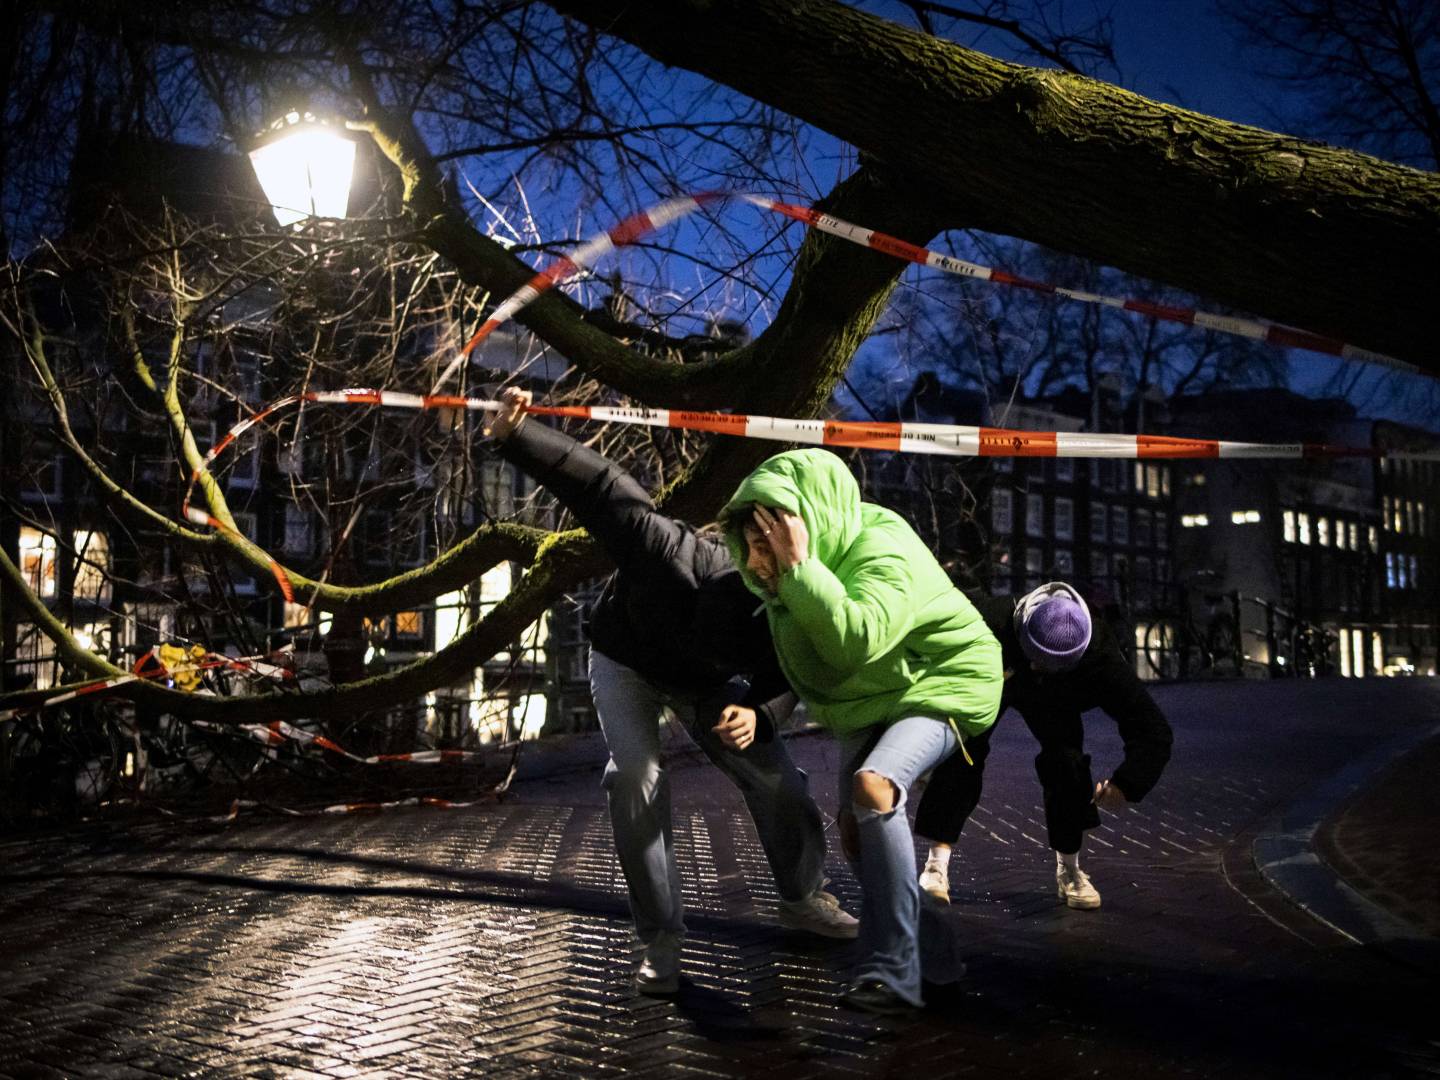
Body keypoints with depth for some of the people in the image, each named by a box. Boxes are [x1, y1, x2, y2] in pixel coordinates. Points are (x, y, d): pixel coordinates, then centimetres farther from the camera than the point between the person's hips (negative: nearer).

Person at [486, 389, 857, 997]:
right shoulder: (666, 552, -46)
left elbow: (785, 688, -16)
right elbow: (602, 485, -37)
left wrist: (758, 716, -41)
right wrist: (514, 435, -41)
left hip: (705, 684, 2)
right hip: (625, 659, -2)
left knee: (775, 778, -1)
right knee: (636, 777, -22)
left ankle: (803, 900, 26)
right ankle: (660, 941, -9)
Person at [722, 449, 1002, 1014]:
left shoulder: (881, 554, -34)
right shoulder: (786, 566, -8)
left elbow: (854, 642, -50)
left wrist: (799, 566, -48)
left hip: (942, 686, -9)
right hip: (869, 701, 9)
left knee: (874, 784, -32)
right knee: (854, 819, 10)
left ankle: (894, 972, -28)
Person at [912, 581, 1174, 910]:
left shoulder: (1098, 653, -40)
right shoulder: (989, 621, -46)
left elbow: (1153, 729, -36)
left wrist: (1126, 783, -46)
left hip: (1052, 700, 1)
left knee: (1067, 760, -17)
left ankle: (1069, 870, 3)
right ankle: (937, 866, -11)